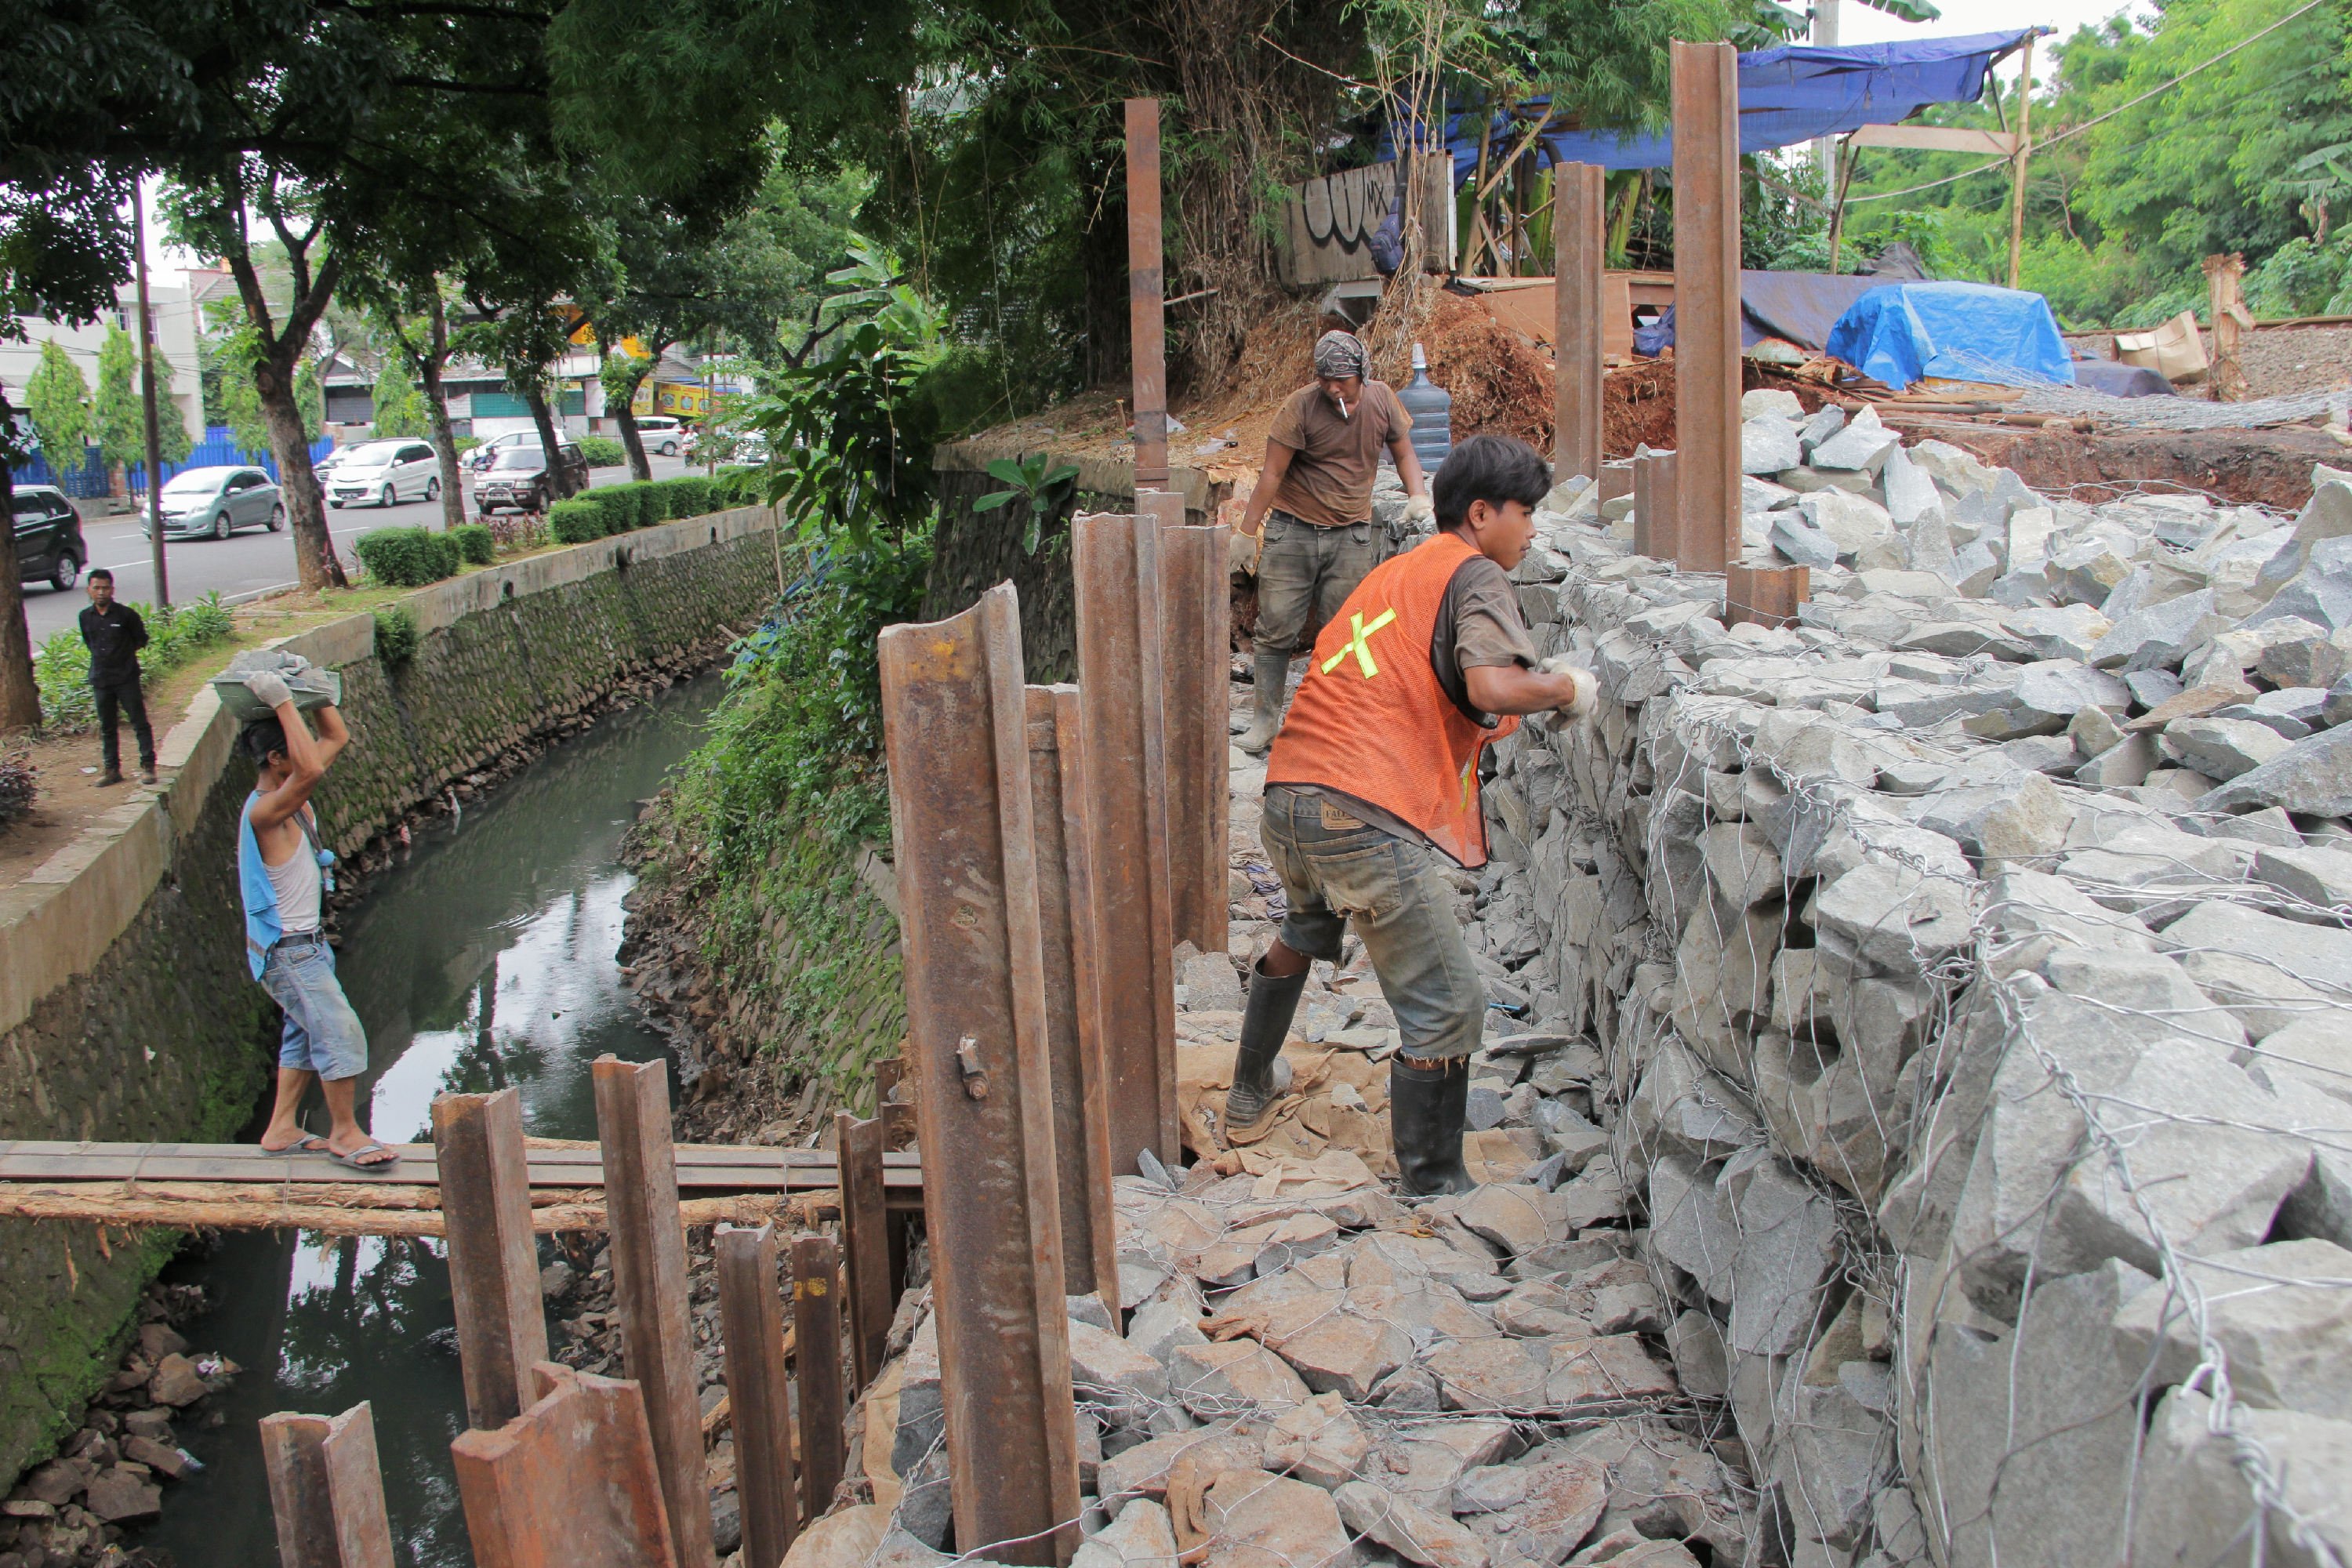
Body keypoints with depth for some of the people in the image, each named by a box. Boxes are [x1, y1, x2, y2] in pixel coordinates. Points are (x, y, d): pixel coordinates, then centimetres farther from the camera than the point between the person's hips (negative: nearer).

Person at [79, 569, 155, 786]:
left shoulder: (126, 614, -8)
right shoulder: (85, 617, 3)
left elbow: (141, 640, 5)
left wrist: (123, 653, 7)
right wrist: (102, 656, 10)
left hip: (126, 678, -4)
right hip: (100, 679, 4)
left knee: (139, 723, -2)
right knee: (107, 727, 11)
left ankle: (148, 766, 3)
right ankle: (111, 768, 18)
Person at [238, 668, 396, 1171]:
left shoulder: (288, 794, 4)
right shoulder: (264, 810, -24)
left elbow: (338, 738, 14)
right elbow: (312, 771, -44)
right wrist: (283, 703, -38)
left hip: (306, 942, 10)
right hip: (286, 950, -10)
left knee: (306, 1034, 18)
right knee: (341, 1032, -8)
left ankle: (282, 1129, 28)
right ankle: (345, 1134, 4)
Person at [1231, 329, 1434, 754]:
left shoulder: (1382, 399, 1)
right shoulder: (1302, 406, -10)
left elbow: (1403, 452, 15)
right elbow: (1272, 473, -7)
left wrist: (1417, 495, -3)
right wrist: (1246, 531, -8)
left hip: (1351, 536, 2)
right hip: (1291, 530, -2)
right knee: (1276, 628, -3)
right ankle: (1266, 717, 8)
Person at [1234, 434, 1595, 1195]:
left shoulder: (1395, 570, 25)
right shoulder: (1475, 574, 0)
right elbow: (1491, 686, -18)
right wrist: (1567, 685, 0)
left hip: (1286, 797, 9)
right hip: (1367, 816, -9)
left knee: (1307, 931, 37)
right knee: (1446, 1009, -2)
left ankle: (1247, 1095, 50)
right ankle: (1432, 1188, 3)